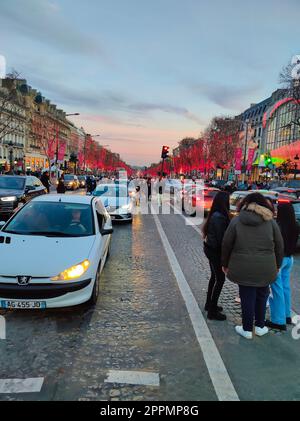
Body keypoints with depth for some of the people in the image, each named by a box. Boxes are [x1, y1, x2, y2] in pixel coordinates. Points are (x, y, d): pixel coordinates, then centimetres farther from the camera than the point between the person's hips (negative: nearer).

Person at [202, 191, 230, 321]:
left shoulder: (215, 215, 5)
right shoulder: (219, 217, -24)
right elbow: (221, 237, -23)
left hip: (211, 249, 10)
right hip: (216, 251, -10)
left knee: (214, 277, 21)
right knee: (220, 279, 0)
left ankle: (209, 304, 35)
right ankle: (212, 311, 8)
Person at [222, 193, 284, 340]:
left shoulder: (236, 221, -3)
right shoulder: (270, 221, 1)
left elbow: (226, 245, -1)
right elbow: (279, 246, 5)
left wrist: (225, 264, 12)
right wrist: (277, 265, 18)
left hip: (243, 268, -1)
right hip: (265, 268, 2)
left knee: (247, 298, 10)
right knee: (261, 296, 20)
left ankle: (247, 330, 22)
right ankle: (260, 326, 32)